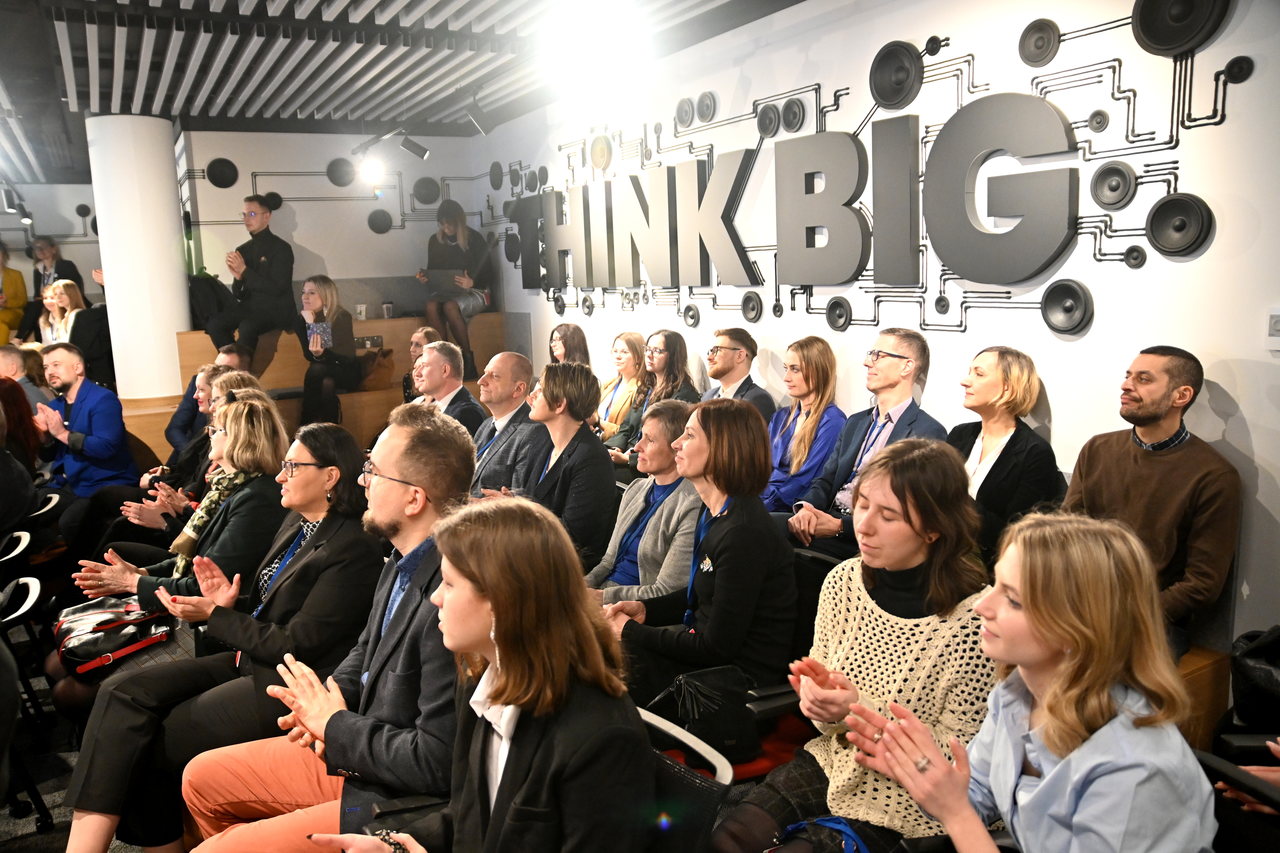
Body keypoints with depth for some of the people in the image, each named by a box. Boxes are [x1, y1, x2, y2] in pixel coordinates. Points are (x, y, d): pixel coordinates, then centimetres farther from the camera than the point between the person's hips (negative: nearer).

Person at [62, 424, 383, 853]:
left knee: (149, 746, -11)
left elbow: (295, 645, -17)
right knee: (123, 691, -7)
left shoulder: (354, 550, -18)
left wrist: (214, 617, -9)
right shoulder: (297, 522, 11)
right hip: (249, 661, 9)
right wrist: (230, 601, -2)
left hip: (287, 687, -9)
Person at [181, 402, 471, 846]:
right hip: (350, 750, 9)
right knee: (202, 778, 18)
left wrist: (333, 724, -15)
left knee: (214, 847, -8)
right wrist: (325, 704, -3)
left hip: (398, 803, -9)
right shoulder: (403, 561, -2)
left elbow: (436, 762, -28)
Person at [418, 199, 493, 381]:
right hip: (445, 292, 4)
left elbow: (488, 277, -6)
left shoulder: (475, 239, -5)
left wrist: (471, 282, -28)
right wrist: (425, 277, -7)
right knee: (431, 305, -33)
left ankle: (468, 359, -26)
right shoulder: (435, 241, 8)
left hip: (474, 292, -4)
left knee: (450, 306, -37)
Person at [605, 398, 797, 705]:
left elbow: (717, 647, -22)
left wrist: (632, 632, -14)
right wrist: (645, 609, 2)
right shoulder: (713, 512, 5)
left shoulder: (743, 534, -26)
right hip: (706, 647, 9)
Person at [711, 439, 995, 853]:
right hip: (832, 764, 5)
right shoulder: (844, 581, -5)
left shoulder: (974, 617, -22)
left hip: (902, 804, -4)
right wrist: (817, 692, -15)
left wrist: (863, 711, -24)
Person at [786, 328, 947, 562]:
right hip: (828, 518, 7)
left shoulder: (928, 433, -5)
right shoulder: (856, 422, 21)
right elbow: (826, 480, 15)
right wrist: (806, 507, -8)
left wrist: (840, 526, -19)